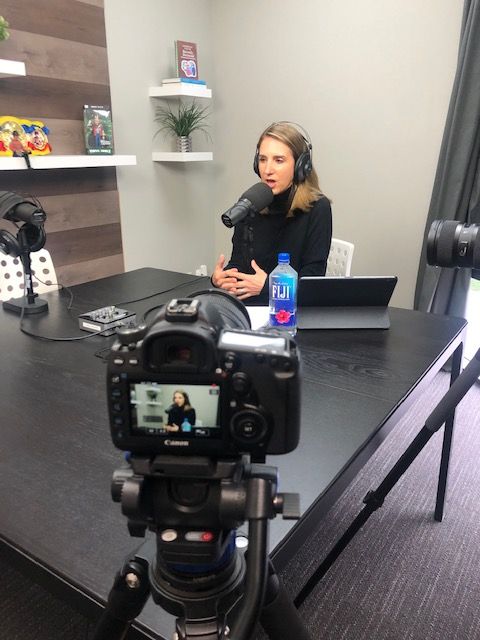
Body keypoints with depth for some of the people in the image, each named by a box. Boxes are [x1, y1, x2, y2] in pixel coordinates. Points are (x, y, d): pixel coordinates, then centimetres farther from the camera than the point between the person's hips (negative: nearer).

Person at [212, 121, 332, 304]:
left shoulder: (317, 208, -6)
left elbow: (313, 278, -7)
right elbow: (238, 262, 12)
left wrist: (267, 285, -20)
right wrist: (219, 278, -10)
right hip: (246, 305, 4)